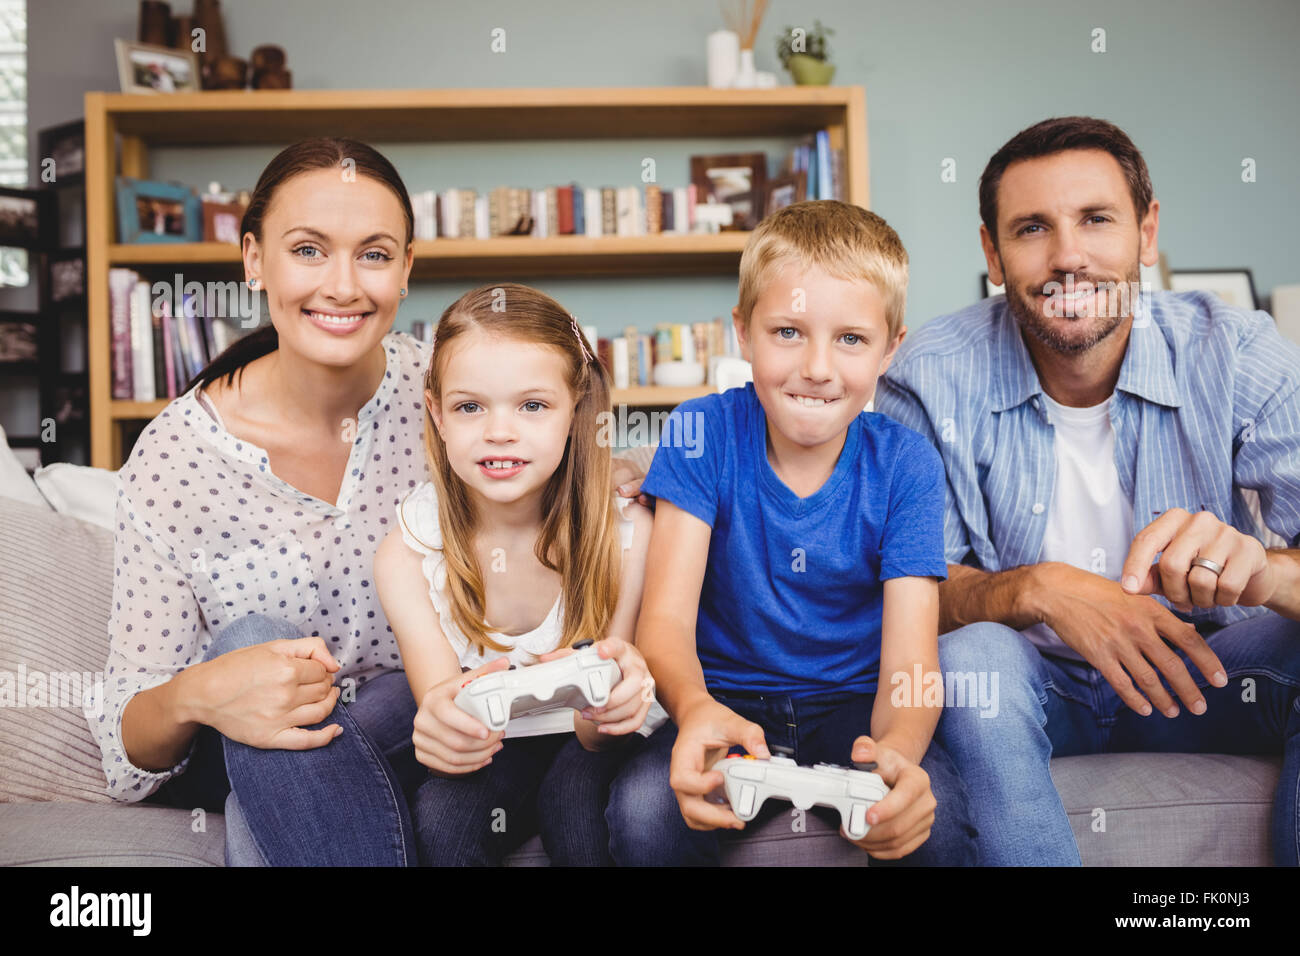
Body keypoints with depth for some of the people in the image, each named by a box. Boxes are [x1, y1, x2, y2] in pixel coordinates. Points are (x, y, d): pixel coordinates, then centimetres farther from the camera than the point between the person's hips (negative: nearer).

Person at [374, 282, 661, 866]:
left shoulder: (625, 532, -17)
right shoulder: (406, 551, -14)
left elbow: (595, 733, -17)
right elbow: (436, 693, -21)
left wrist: (608, 700, -43)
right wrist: (445, 722, -47)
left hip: (585, 745, 0)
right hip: (488, 753, 1)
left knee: (573, 792, -31)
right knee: (440, 816, -28)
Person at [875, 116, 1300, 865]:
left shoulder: (1239, 355, -11)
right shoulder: (931, 379, -13)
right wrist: (1034, 590, -34)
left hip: (1193, 676, 2)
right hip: (1028, 686, -1)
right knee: (969, 658, -33)